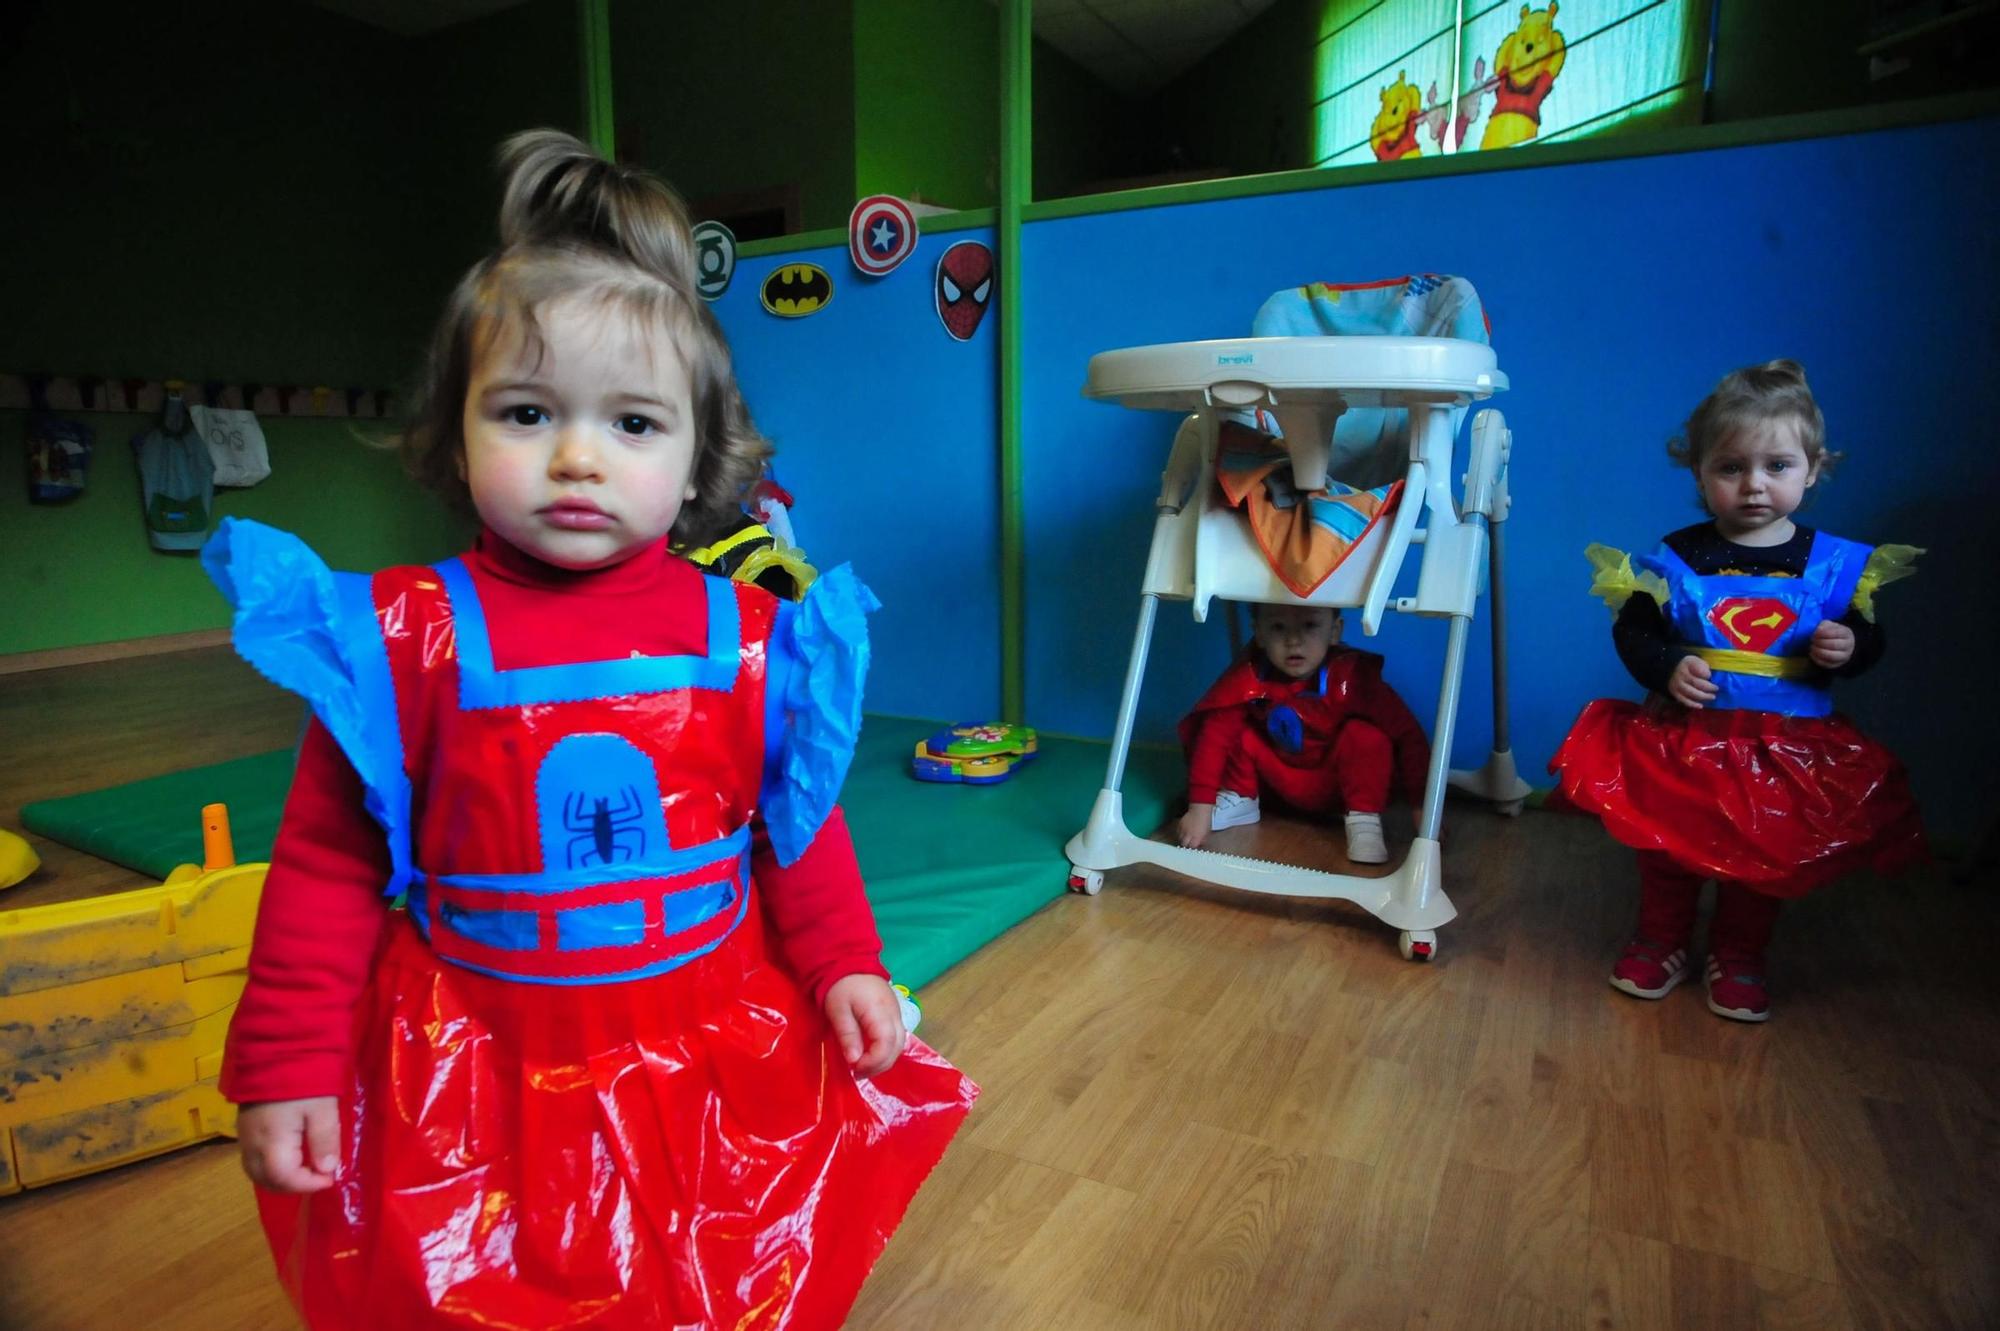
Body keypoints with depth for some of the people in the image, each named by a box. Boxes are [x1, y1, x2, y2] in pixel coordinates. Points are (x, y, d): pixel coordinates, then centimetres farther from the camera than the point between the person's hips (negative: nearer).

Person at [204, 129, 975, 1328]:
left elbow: (802, 825, 3)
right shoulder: (405, 638, -11)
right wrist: (288, 1063, -2)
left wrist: (846, 965, 0)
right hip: (472, 1074, 0)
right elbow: (328, 862, -4)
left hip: (718, 1058, 1)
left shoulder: (747, 636, -8)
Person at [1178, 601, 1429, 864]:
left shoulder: (1351, 676, -28)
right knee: (1231, 728, -19)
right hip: (1276, 780, 2)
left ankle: (1365, 819, -15)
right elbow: (1213, 733, -25)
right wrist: (1200, 807, -30)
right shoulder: (1248, 677, -22)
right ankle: (1238, 799, 2)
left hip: (1333, 783, -2)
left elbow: (1406, 735, -25)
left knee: (1366, 735, -30)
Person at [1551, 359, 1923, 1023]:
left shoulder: (1837, 564, -2)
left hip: (1788, 749, 1)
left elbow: (1869, 638, 6)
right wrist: (1667, 667, -22)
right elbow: (1632, 631, -4)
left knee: (1768, 856, 10)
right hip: (1684, 737, -1)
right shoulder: (1676, 558, -7)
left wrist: (1850, 647, -16)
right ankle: (1661, 940, 30)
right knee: (1667, 844, 7)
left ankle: (1738, 956, 32)